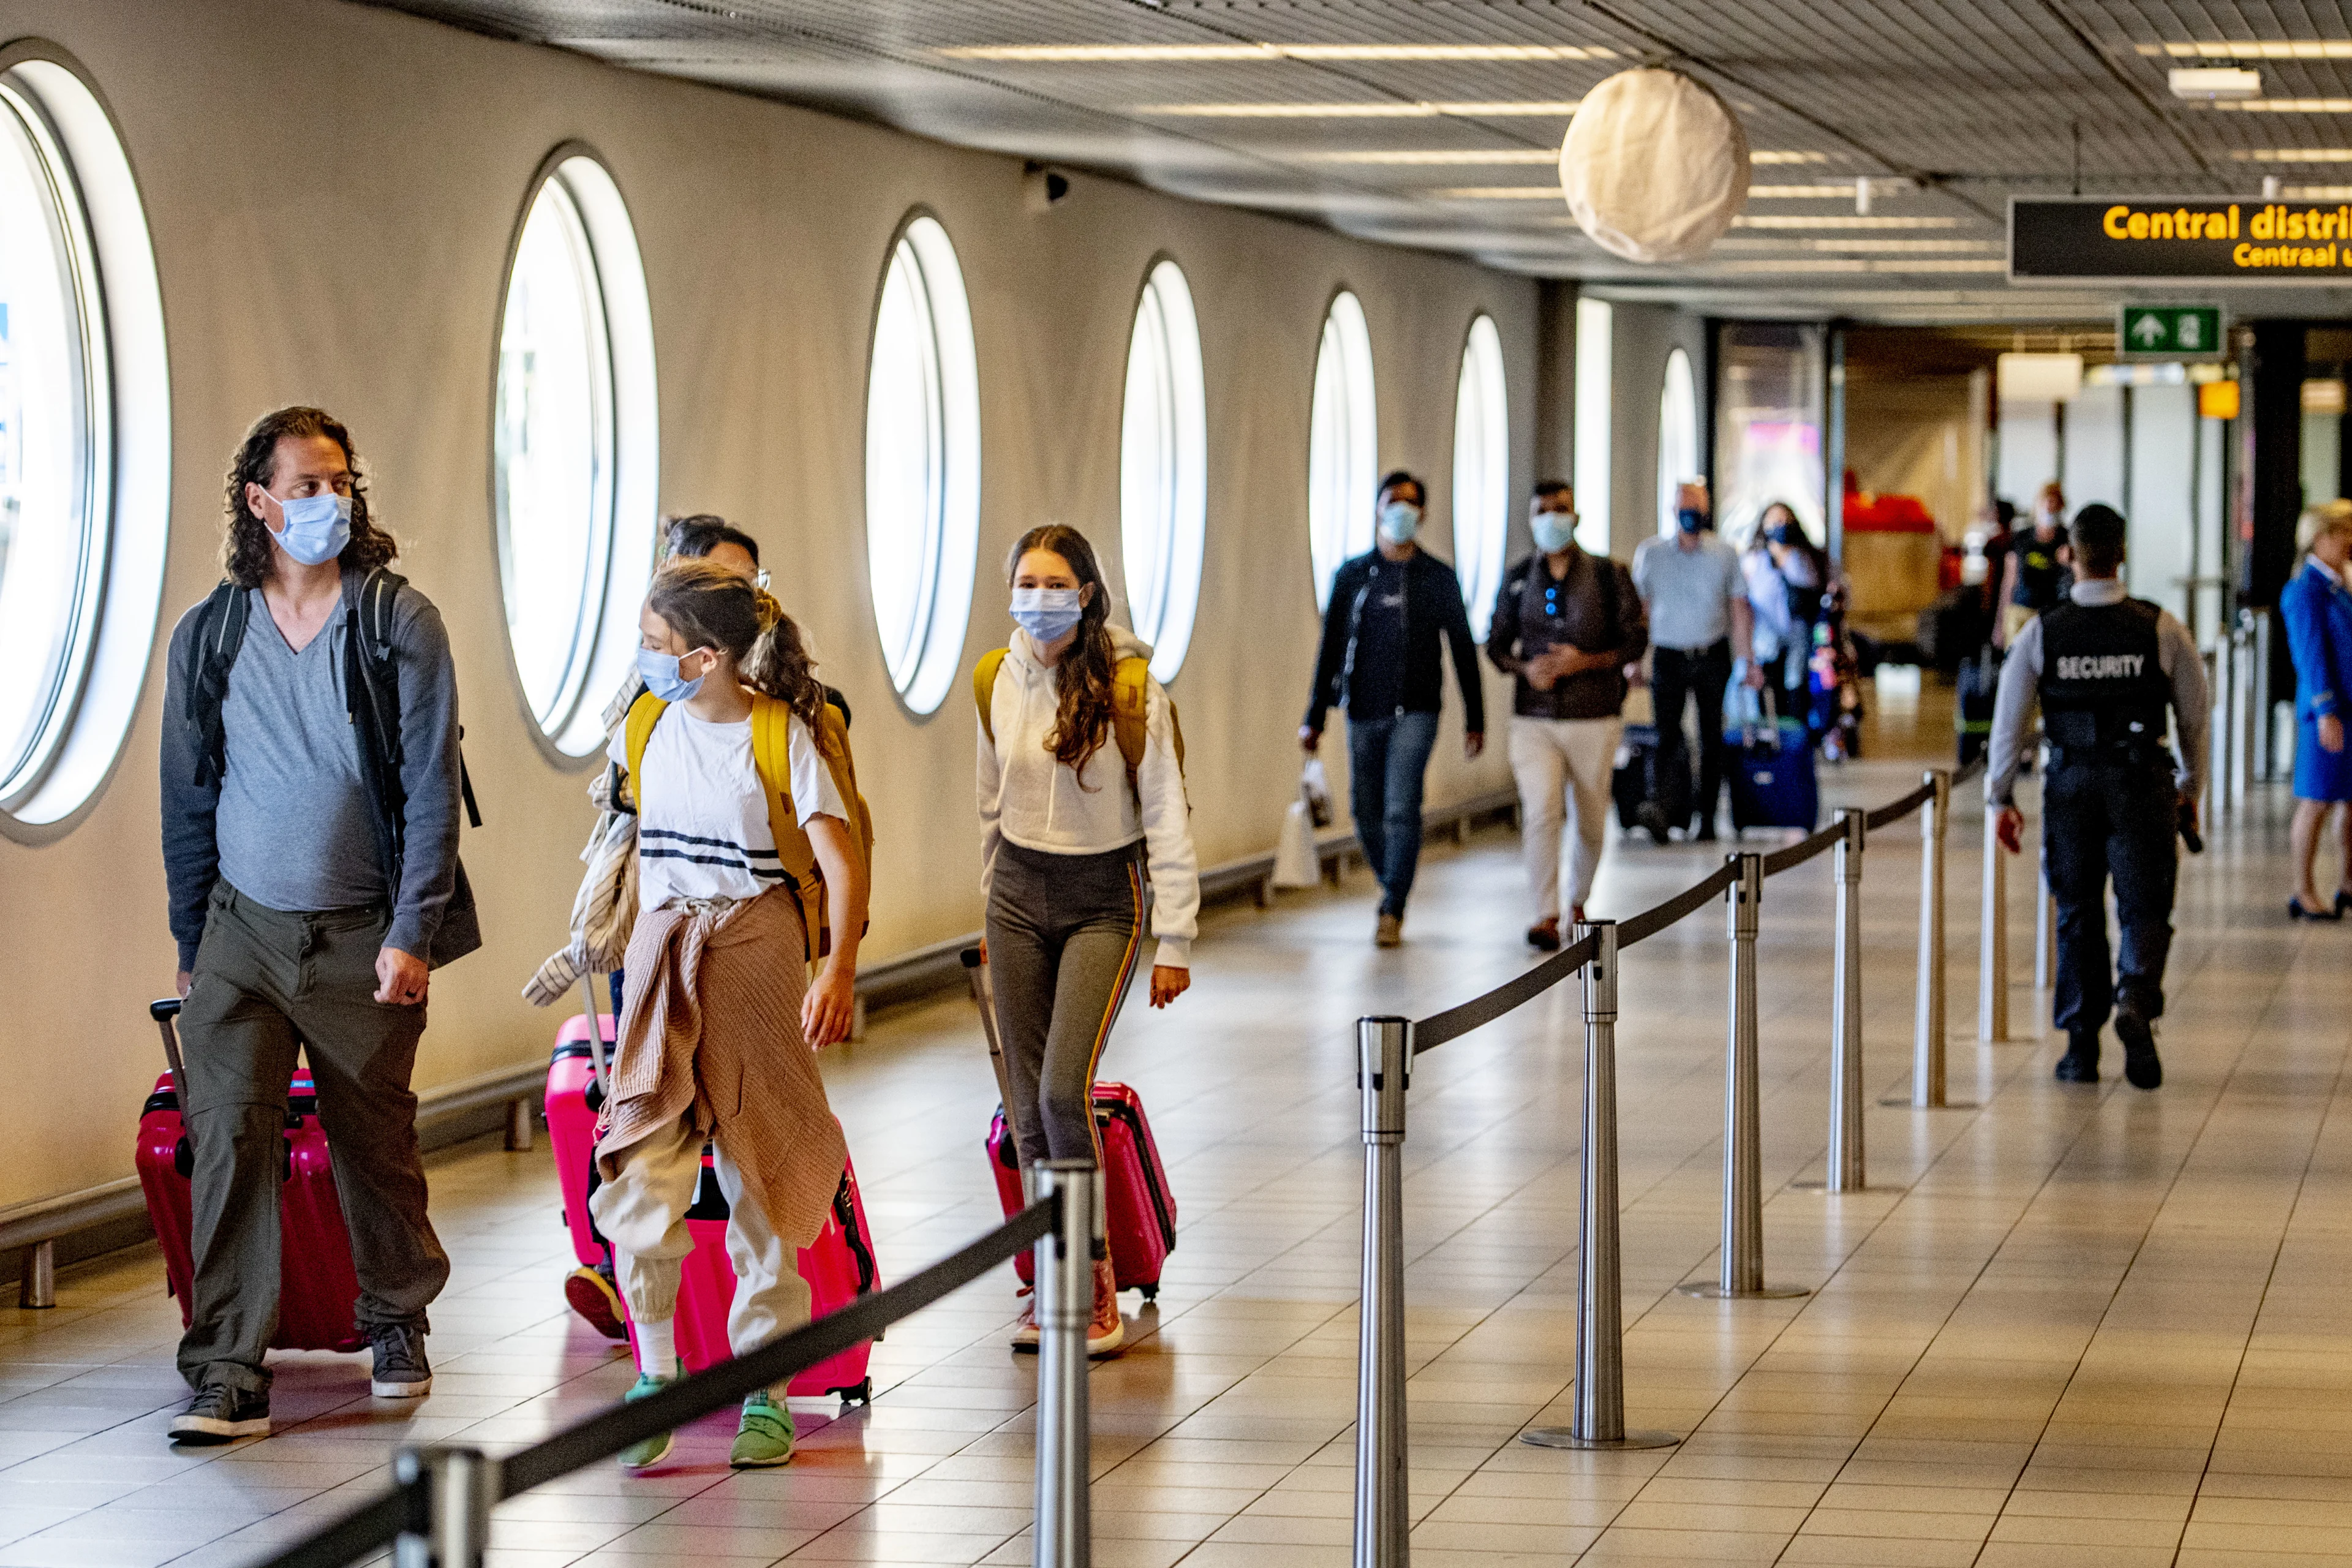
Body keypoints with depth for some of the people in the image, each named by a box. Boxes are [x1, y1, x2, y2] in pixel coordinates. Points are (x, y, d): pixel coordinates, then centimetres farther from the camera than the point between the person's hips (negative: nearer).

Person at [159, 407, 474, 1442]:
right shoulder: (206, 636, 4)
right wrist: (191, 940, 10)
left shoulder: (400, 624, -3)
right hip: (243, 928, 1)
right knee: (227, 1134, -11)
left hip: (362, 935, -1)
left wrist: (412, 931, -12)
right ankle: (228, 1377, -10)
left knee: (374, 1139, 10)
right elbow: (186, 796, 11)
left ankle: (396, 1324, 33)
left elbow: (429, 784, -5)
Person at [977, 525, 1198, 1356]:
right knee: (1028, 1107, 3)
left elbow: (1167, 818, -9)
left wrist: (1175, 941, -10)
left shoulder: (1129, 687, -12)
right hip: (1020, 893, 5)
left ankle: (1094, 1280, -2)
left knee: (1066, 1092, -16)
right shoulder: (998, 682, 2)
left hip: (1105, 898, -4)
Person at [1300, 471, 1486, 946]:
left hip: (1416, 711, -2)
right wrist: (1315, 718, 5)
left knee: (1401, 808, -14)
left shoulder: (1439, 578, 4)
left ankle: (1392, 911, -8)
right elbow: (1330, 649, 8)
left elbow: (1464, 650, 10)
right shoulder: (1352, 575, 5)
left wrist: (1475, 719, 8)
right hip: (1364, 711, 2)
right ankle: (1393, 888, 28)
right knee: (1367, 813, 5)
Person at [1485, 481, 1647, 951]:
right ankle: (1546, 917, -21)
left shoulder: (1608, 576, 0)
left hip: (1594, 718, 0)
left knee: (1591, 822, 9)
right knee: (1540, 813, -17)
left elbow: (1635, 641, 0)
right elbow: (1496, 643, 12)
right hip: (1534, 720, 0)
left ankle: (1578, 902, 34)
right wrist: (1525, 668, -10)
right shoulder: (1517, 579, 6)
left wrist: (1588, 662, -16)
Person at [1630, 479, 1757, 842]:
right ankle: (1665, 806, -28)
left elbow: (1739, 610, 7)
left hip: (1712, 658, 1)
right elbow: (1640, 609, 7)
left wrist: (1746, 661, 2)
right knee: (1668, 734, -15)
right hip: (1669, 657, -1)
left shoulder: (1724, 554, 5)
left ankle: (1707, 819, 9)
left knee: (1711, 738, 4)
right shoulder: (1650, 553, 4)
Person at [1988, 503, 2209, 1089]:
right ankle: (2136, 998, -23)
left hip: (2071, 782, 1)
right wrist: (2189, 786, 17)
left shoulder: (2041, 632, -3)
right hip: (2142, 780, -1)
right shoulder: (2161, 629, -3)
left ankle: (2081, 1047, 14)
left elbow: (2009, 718, -2)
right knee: (2145, 908, 5)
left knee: (2077, 914, 12)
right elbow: (2194, 714, 4)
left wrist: (2001, 798, 6)